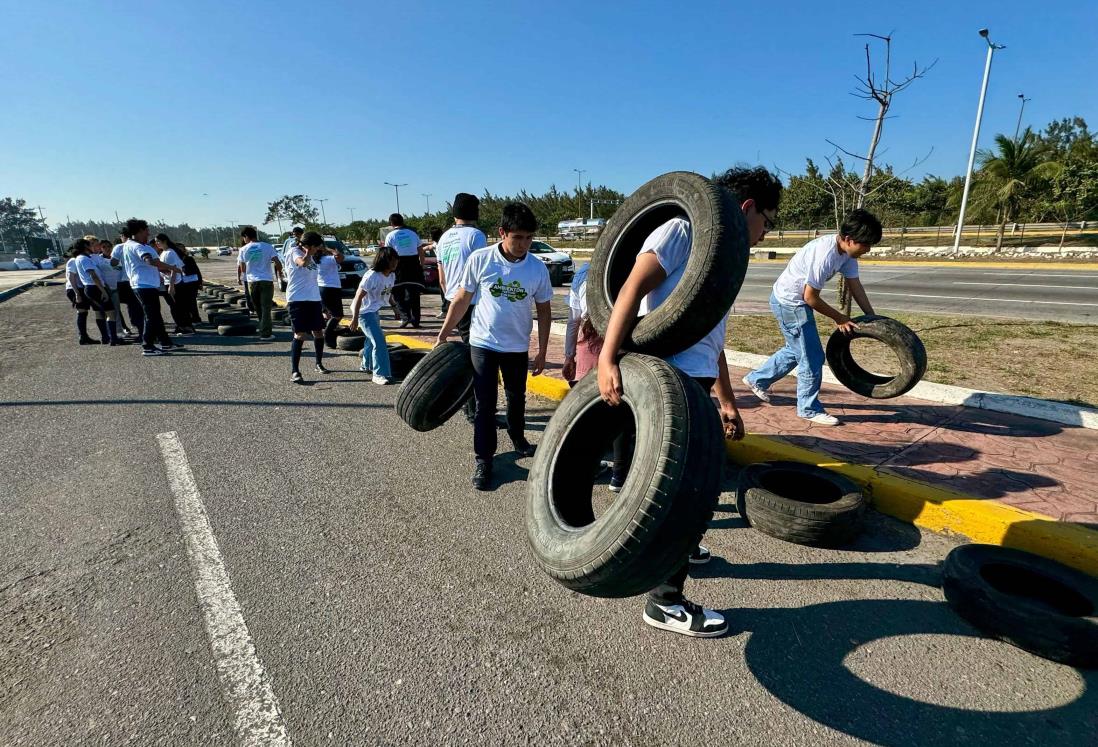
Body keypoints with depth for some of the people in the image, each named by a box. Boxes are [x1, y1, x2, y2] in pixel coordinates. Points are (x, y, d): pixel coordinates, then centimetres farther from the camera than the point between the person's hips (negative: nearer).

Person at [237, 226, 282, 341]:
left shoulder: (243, 249, 2)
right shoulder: (267, 247, -3)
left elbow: (242, 268, 6)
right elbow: (277, 263, -11)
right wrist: (279, 271, 9)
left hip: (251, 281, 2)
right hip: (267, 280, -2)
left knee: (258, 309, 16)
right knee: (266, 308, 1)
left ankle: (264, 331, 22)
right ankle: (265, 334, -4)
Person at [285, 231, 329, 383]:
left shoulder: (311, 256, 16)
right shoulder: (294, 252, -6)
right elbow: (303, 262, -28)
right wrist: (308, 252, -14)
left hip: (314, 299, 8)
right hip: (297, 300, -7)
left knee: (319, 333, 12)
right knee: (300, 335, -11)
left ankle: (319, 364, 30)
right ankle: (295, 371, -7)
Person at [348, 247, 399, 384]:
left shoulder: (391, 276, -3)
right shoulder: (372, 276, -26)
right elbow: (359, 297, -23)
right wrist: (355, 318, -22)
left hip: (374, 311, 9)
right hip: (364, 312, -9)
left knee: (372, 338, 23)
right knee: (379, 341, -14)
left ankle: (367, 365, 44)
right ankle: (379, 374, -10)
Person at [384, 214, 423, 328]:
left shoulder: (390, 235, 0)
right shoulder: (413, 233, 10)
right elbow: (421, 252, 9)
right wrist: (421, 266, 16)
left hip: (399, 266, -3)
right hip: (414, 264, 3)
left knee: (397, 294, 8)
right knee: (413, 294, 9)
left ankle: (405, 317, -7)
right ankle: (415, 321, 10)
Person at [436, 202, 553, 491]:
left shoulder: (538, 269, -9)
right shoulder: (479, 260, -13)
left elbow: (544, 311, 1)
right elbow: (461, 300, -3)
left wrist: (542, 352, 1)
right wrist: (443, 335, 0)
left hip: (518, 348, 2)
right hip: (482, 344, -2)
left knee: (517, 398, 20)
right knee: (485, 404, 1)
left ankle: (518, 439, 44)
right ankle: (484, 459, 14)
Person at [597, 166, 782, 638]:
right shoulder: (683, 231, -2)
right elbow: (631, 290, -16)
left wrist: (727, 402, 28)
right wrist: (607, 360, -26)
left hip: (694, 379, 10)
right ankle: (666, 603, 8)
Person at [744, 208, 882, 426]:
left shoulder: (846, 251, -3)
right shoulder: (825, 255, -30)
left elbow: (855, 286, 5)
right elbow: (810, 297, -23)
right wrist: (838, 318, -11)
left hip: (793, 301, 10)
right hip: (789, 302, -10)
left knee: (796, 350, 23)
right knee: (812, 357, -3)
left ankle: (757, 380, 36)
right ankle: (809, 409, 11)